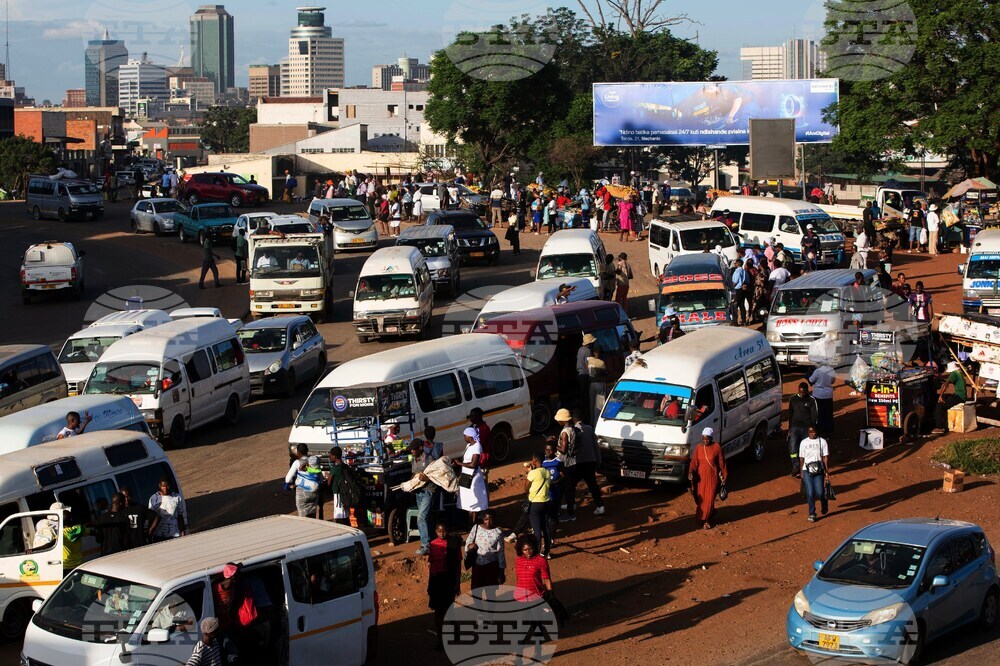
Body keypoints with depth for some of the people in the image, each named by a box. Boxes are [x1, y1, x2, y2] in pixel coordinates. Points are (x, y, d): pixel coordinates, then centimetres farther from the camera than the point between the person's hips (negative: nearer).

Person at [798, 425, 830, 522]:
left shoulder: (822, 441, 4)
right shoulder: (804, 443, 10)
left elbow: (825, 457, 3)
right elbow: (801, 458, 13)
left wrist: (827, 471, -3)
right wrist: (801, 473, 11)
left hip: (819, 471, -1)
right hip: (807, 471, 1)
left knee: (819, 493, -7)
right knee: (810, 493, -5)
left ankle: (824, 503, 26)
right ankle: (812, 514, 5)